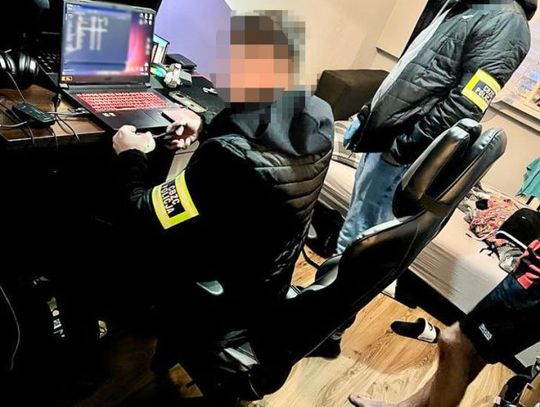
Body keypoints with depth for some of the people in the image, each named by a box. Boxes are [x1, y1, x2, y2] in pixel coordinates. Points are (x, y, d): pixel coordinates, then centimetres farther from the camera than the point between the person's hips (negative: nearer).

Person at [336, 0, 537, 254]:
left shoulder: (508, 22, -12)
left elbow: (462, 109, -22)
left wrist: (401, 148, -22)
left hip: (401, 145, -9)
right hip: (380, 132, 9)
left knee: (359, 230, 1)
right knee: (357, 216, 21)